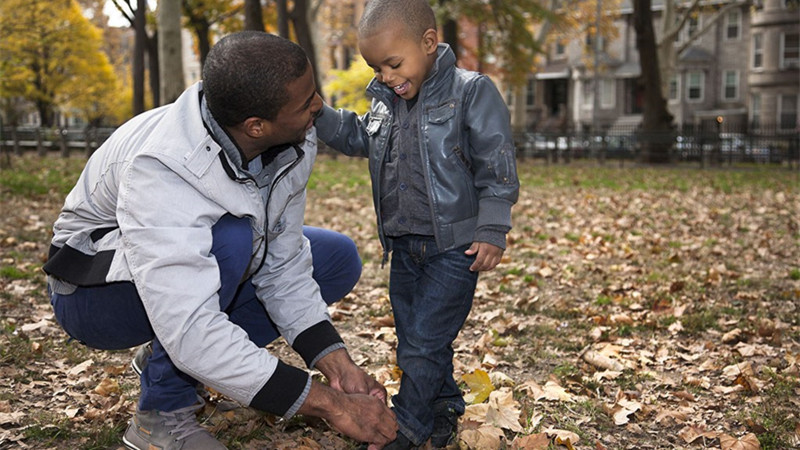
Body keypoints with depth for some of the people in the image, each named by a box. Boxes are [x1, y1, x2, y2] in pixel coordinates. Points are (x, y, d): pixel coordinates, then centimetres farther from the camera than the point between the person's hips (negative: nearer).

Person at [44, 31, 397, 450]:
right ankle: (163, 412, -15)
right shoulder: (161, 173, -39)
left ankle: (166, 358, 4)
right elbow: (190, 333, -45)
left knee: (339, 259, -1)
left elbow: (281, 265, -11)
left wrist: (338, 367, -22)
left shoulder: (293, 143, -18)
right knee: (229, 239, -36)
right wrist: (330, 404, -43)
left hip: (195, 264, 7)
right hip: (94, 289, -7)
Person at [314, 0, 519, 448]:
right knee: (412, 336, 15)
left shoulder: (472, 91, -12)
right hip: (405, 246, 7)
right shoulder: (387, 101, 8)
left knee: (423, 341, -4)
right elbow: (357, 136, 23)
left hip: (454, 246, -7)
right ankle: (446, 406, 34)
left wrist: (492, 231, -16)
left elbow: (497, 167, -12)